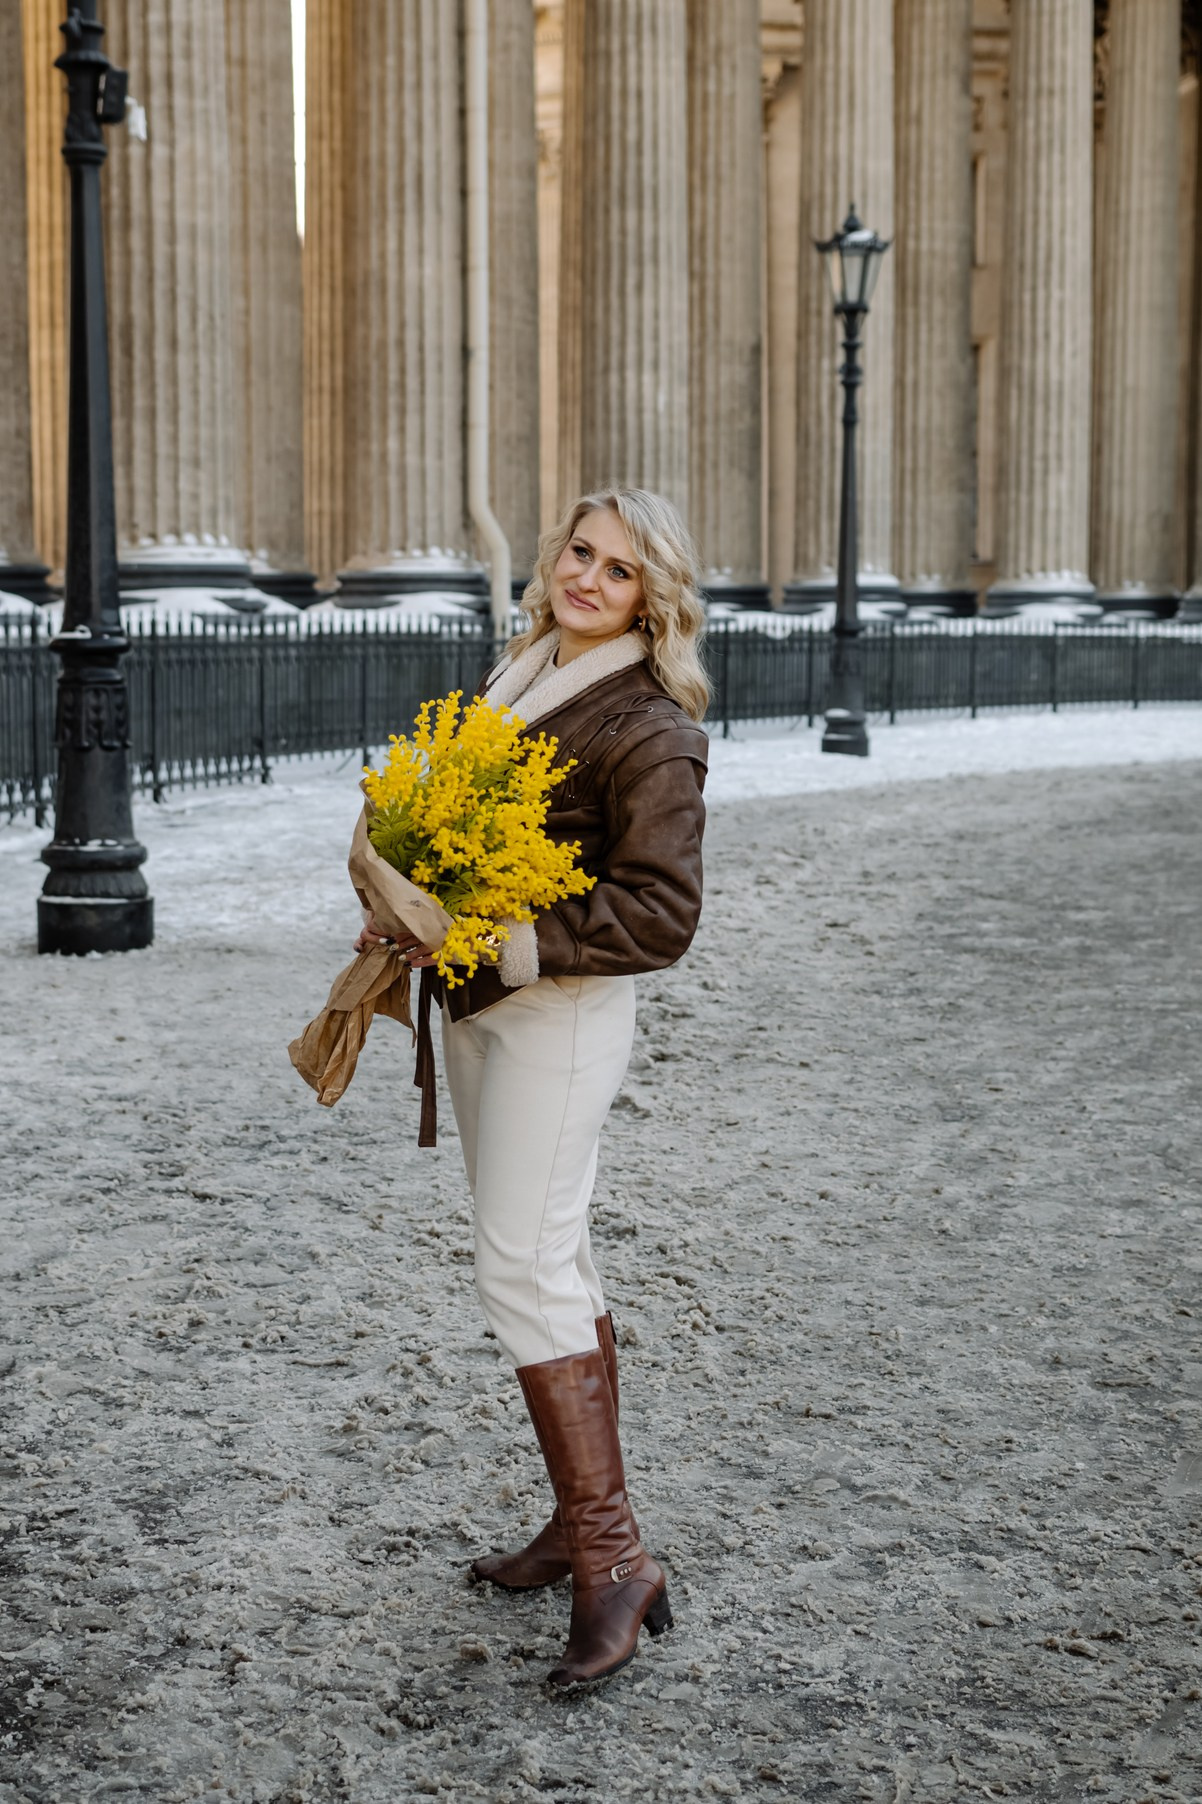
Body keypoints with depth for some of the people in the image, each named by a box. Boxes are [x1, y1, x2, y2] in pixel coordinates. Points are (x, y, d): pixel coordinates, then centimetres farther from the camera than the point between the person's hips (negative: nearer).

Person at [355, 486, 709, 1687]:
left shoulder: (649, 727, -14)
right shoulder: (519, 671, 11)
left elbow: (660, 912, -20)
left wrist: (500, 938, -24)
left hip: (562, 1007, -9)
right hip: (478, 1002, 9)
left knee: (521, 1267, -12)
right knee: (550, 1259, 13)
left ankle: (614, 1560, -6)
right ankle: (584, 1523, 24)